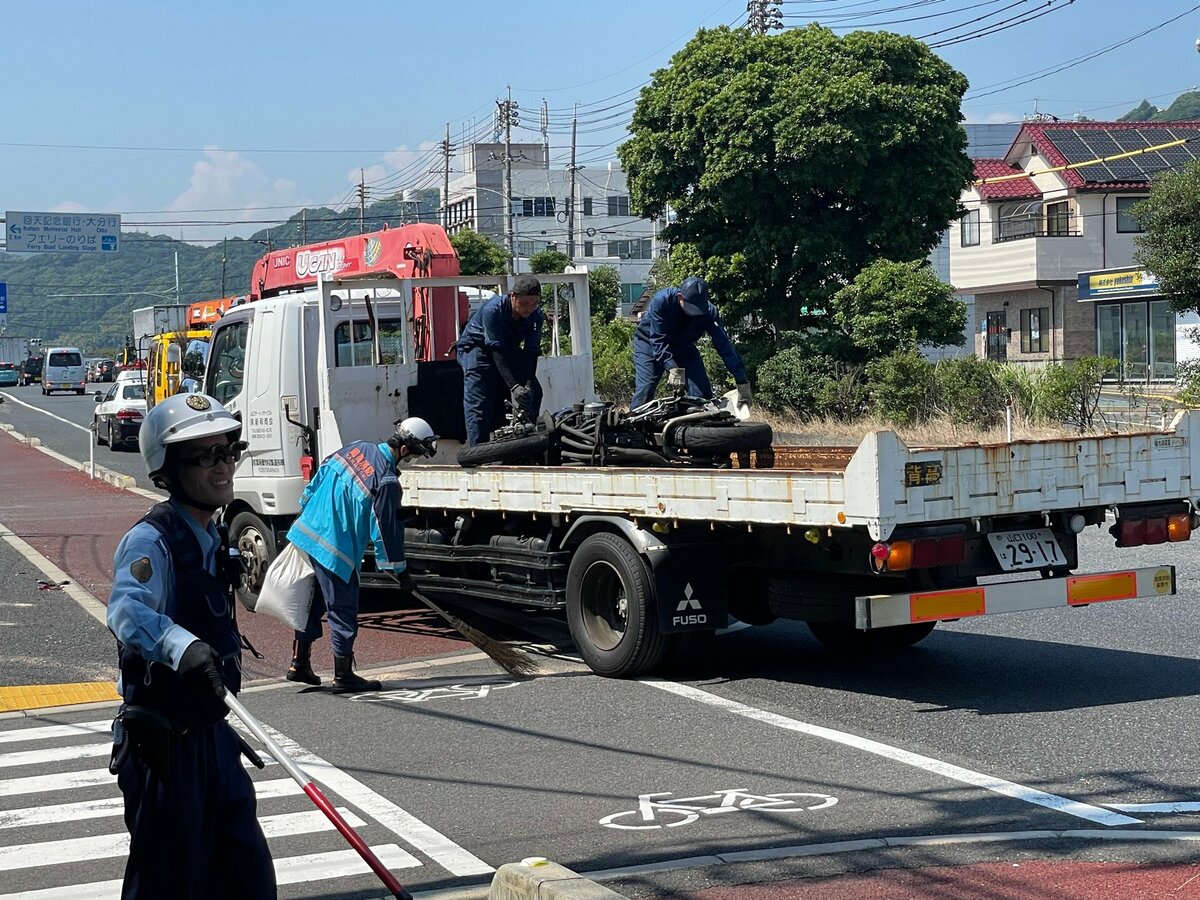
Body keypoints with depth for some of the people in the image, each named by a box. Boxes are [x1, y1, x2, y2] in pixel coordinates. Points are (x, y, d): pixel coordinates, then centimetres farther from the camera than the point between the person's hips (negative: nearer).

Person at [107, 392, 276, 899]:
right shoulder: (150, 542, -16)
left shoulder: (209, 542, 11)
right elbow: (128, 611, -37)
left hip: (212, 737, 8)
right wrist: (183, 646, -56)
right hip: (164, 745, -8)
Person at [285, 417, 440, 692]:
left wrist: (306, 513, 27)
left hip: (306, 533, 8)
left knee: (312, 602, 20)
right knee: (343, 611, 4)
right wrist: (401, 572, -2)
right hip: (335, 551, -8)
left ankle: (299, 664, 27)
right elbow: (386, 530, -13)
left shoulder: (357, 448, 3)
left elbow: (318, 479, 14)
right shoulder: (387, 481, -19)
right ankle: (343, 677, 12)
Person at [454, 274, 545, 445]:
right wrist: (513, 386, -44)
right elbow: (497, 351, -36)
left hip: (509, 350, 6)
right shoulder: (492, 310, -32)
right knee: (478, 405, -19)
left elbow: (531, 353, -19)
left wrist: (528, 385, -34)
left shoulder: (536, 317, -16)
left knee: (534, 392, -4)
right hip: (477, 347, -6)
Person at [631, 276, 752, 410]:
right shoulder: (661, 301, -35)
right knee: (644, 391, -20)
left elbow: (724, 346, -27)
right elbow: (658, 340, -38)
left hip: (683, 347, 3)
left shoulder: (709, 311, -26)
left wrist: (742, 382, -34)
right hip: (649, 342, -3)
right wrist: (672, 368, -52)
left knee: (702, 393, -10)